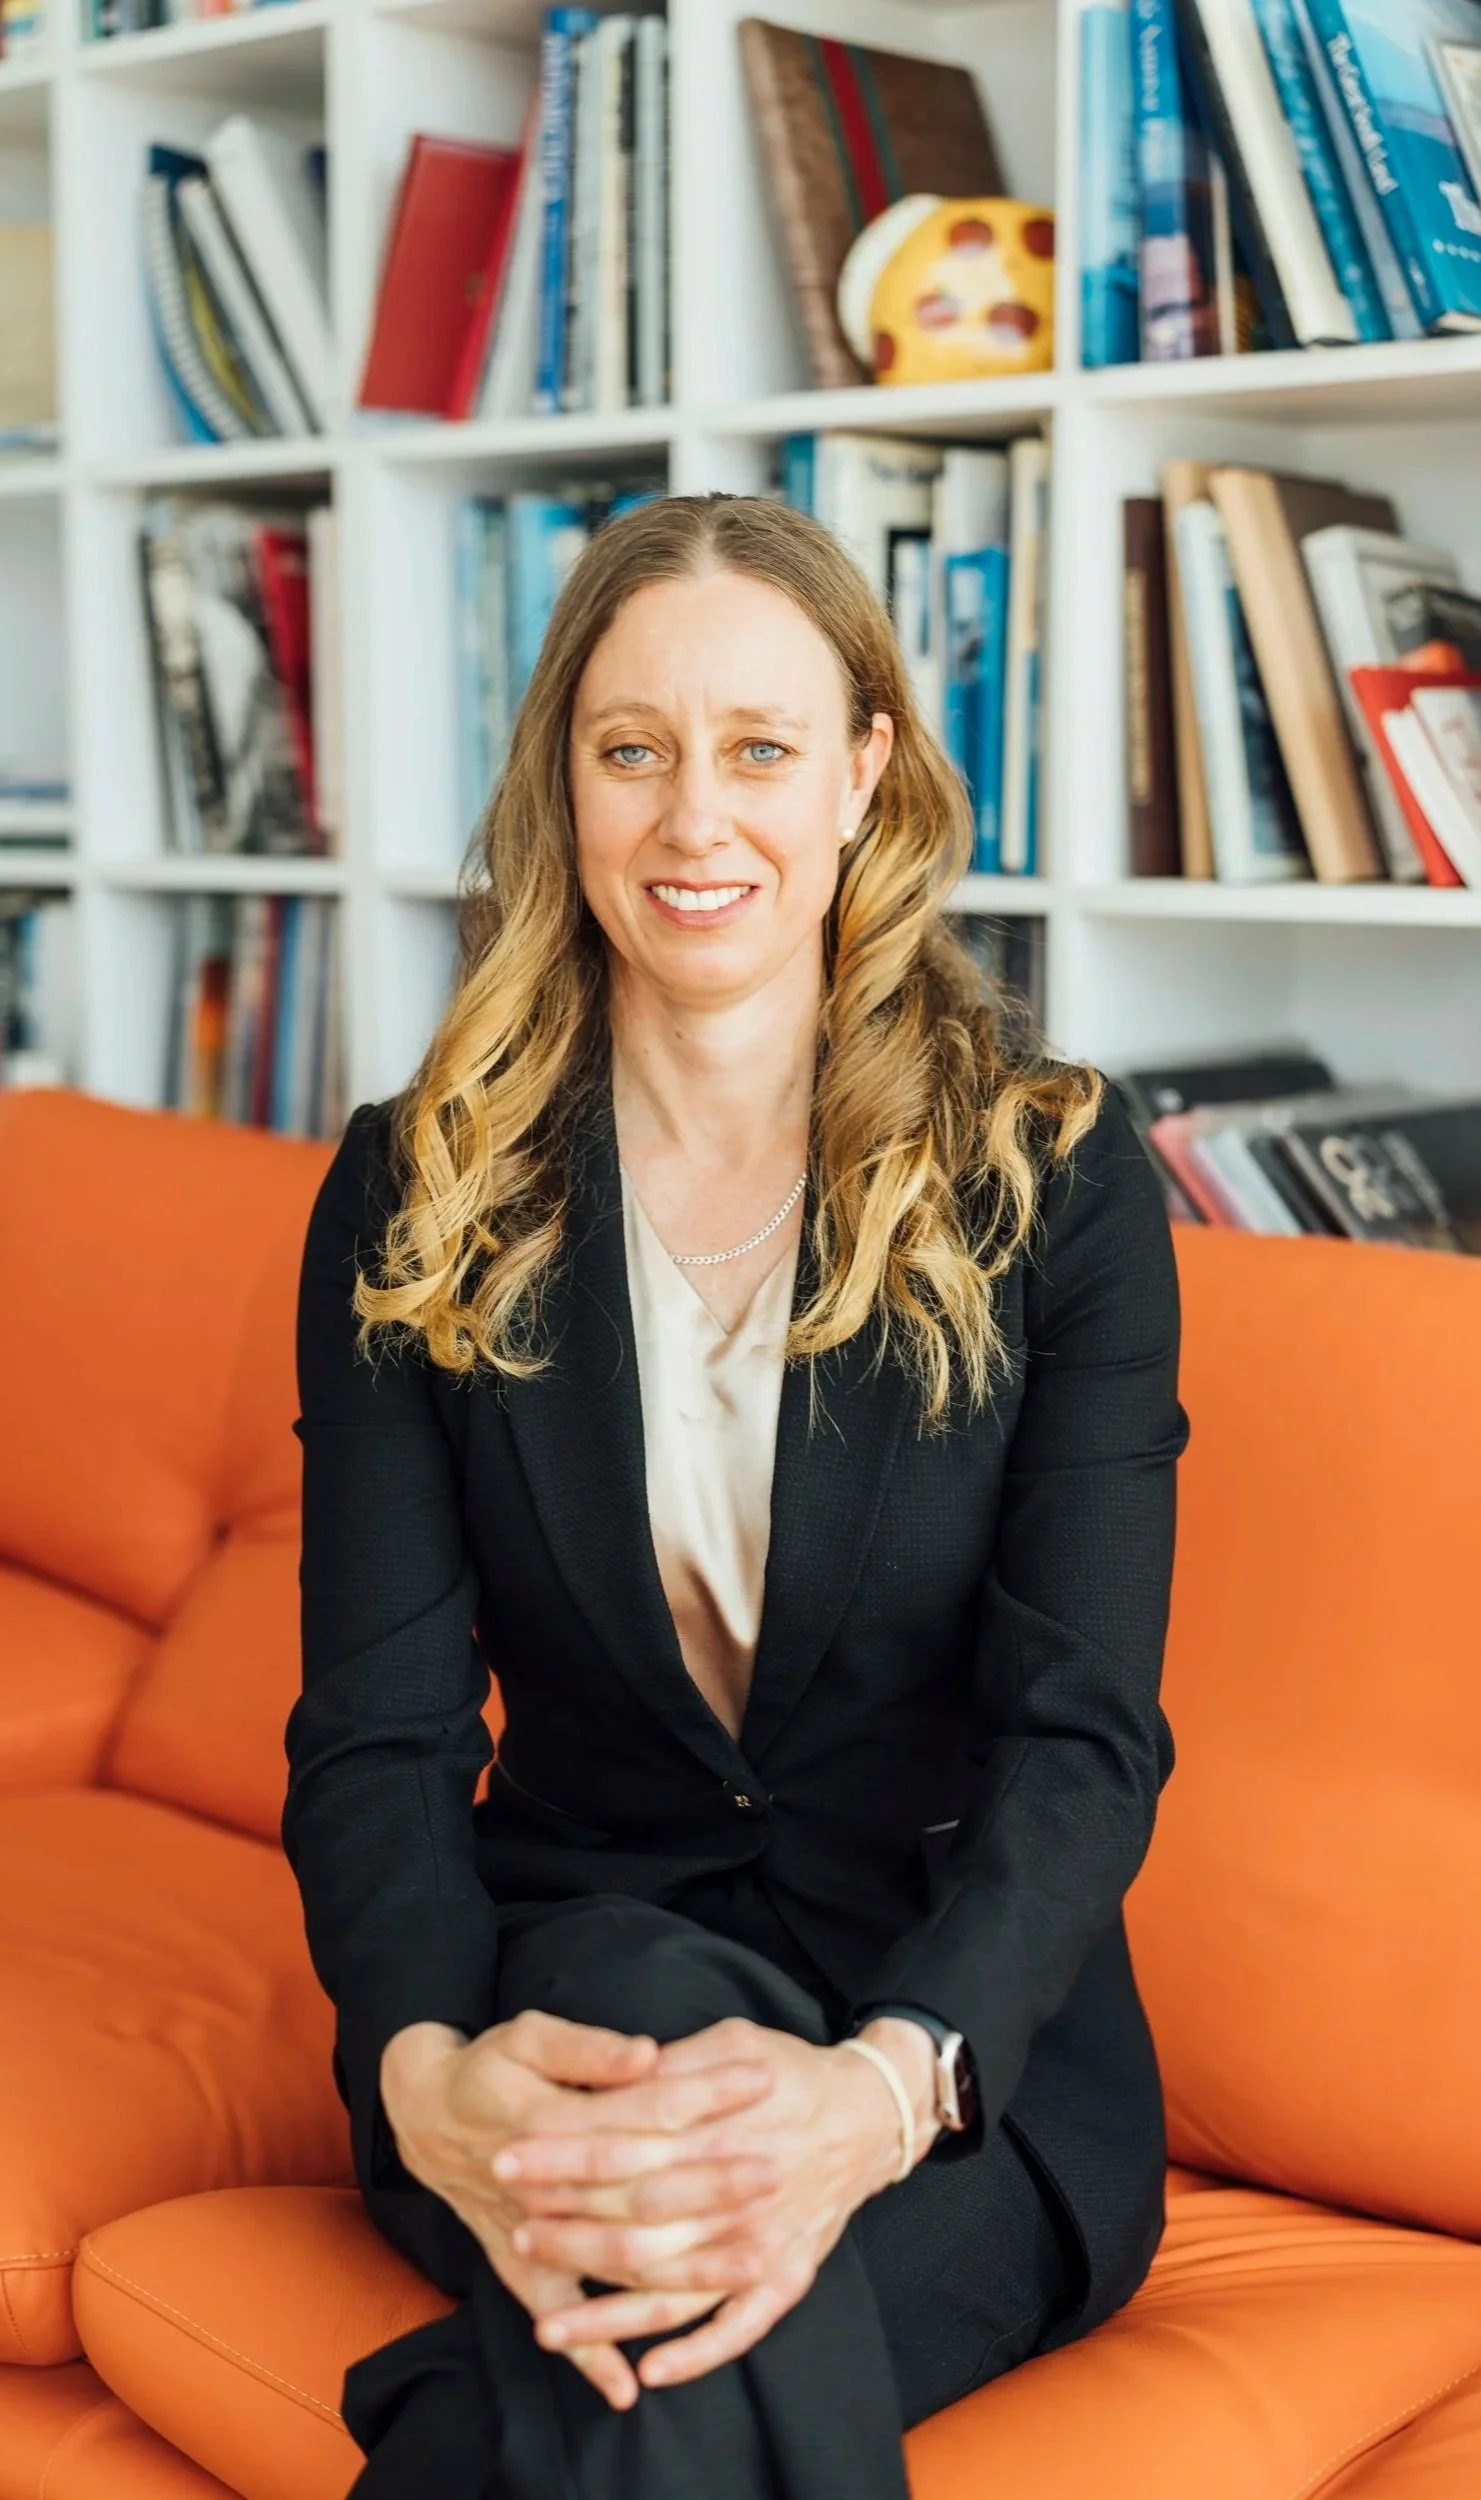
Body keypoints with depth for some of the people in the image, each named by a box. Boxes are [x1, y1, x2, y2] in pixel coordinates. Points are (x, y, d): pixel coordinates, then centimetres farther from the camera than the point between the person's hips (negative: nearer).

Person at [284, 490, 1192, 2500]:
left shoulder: (1058, 1182, -2)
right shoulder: (419, 1200, 2)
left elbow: (1084, 1733, -11)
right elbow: (375, 1730, -5)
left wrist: (884, 2086, -32)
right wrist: (429, 2071, -28)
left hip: (969, 2049, -1)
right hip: (566, 1960, 2)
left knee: (685, 2313, -34)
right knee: (646, 1988, -35)